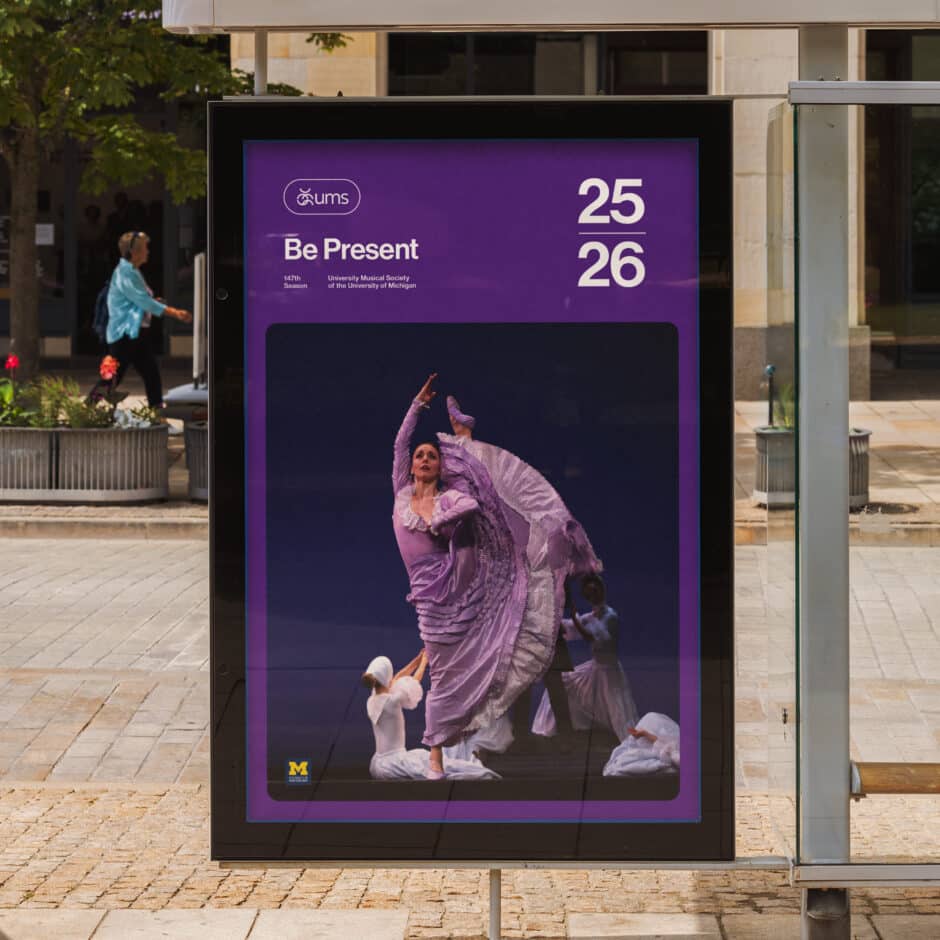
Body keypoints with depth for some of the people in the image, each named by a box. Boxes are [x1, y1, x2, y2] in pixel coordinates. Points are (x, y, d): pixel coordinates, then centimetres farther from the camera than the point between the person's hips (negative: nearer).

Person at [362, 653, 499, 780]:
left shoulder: (371, 702, 6)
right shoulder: (392, 701, -17)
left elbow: (395, 680, 21)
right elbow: (413, 682, 2)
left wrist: (418, 659, 25)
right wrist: (424, 661, 19)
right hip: (393, 762, -9)